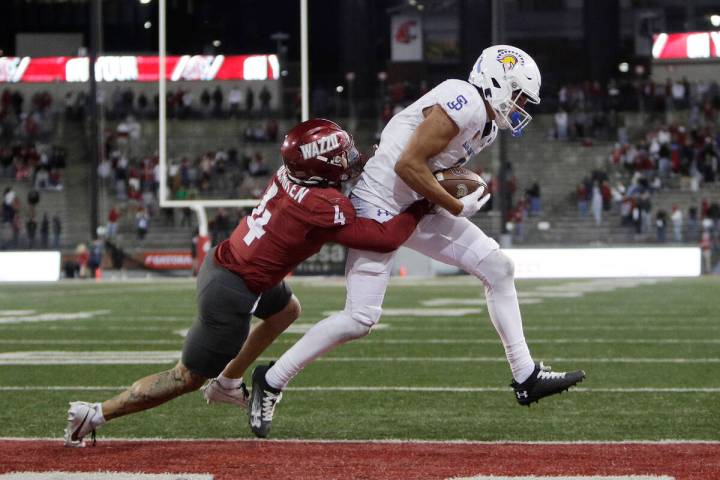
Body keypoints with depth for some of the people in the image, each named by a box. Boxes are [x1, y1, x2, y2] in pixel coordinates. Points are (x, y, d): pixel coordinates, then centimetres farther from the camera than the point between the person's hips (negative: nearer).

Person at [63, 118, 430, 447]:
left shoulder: (288, 174, -3)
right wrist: (422, 208, -9)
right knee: (186, 378, 6)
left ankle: (227, 383, 40)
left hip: (220, 261, 9)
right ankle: (95, 414, 6)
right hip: (230, 294, -9)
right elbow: (384, 239, -21)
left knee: (287, 310, 34)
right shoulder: (322, 206, -24)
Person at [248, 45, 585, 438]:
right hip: (380, 205, -10)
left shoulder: (487, 122, 11)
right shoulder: (464, 103, -20)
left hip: (418, 207, 10)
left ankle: (526, 377, 11)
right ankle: (271, 381, 3)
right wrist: (457, 207, -16)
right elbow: (408, 165, -24)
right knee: (360, 320, -12)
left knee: (497, 268, 6)